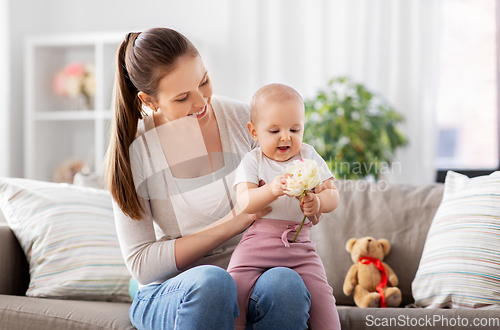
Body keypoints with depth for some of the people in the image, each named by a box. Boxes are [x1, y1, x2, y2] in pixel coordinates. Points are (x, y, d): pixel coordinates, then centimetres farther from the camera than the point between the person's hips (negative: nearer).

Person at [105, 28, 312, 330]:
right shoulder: (132, 148, -9)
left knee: (285, 282, -33)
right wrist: (232, 222, -18)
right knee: (210, 281, -37)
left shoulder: (242, 117, -2)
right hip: (170, 293, -2)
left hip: (249, 276, 2)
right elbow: (142, 264, -10)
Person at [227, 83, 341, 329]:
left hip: (300, 244, 2)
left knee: (320, 295, -10)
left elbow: (333, 196, 4)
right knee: (235, 290, -16)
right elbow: (244, 202, -14)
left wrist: (317, 202, -20)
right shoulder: (252, 161, 2)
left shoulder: (309, 157, 8)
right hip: (258, 241, -1)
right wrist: (272, 190, -33)